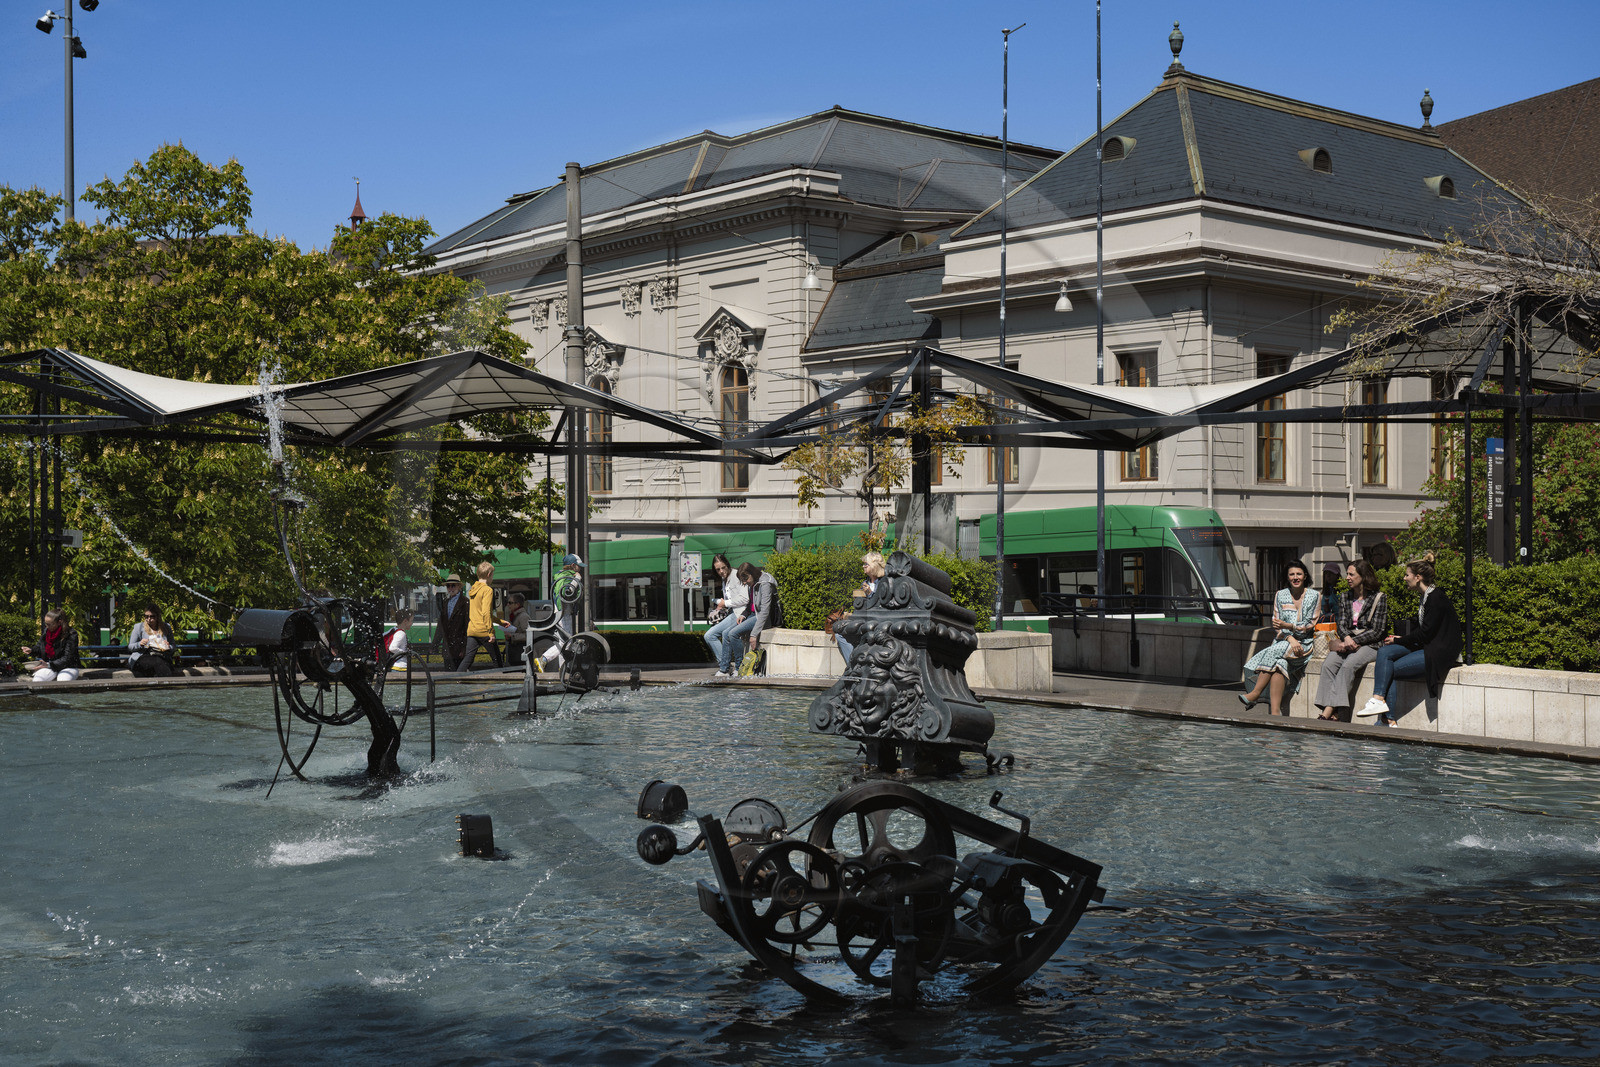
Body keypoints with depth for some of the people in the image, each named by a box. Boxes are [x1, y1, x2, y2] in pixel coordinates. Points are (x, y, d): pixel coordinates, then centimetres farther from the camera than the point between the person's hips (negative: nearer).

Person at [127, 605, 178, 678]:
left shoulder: (165, 627, 24)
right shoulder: (139, 627, 19)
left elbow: (174, 646, 27)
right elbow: (130, 647, 16)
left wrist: (168, 647, 2)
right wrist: (140, 644, -6)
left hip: (162, 657, 2)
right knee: (158, 663, -39)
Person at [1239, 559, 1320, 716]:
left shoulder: (1314, 596, 4)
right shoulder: (1280, 595, 13)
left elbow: (1310, 626, -2)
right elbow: (1277, 625, 8)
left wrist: (1288, 626, -18)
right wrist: (1291, 639, -12)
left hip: (1305, 643, -3)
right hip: (1284, 641, 3)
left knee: (1274, 651, -32)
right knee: (1278, 663, -32)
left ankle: (1255, 693, -30)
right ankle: (1275, 711, -42)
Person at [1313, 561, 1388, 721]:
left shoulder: (1379, 598, 0)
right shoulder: (1345, 598, 17)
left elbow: (1377, 631, -6)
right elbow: (1341, 625, 9)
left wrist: (1354, 641, -15)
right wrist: (1347, 638, -14)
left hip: (1370, 645, -5)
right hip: (1347, 642, 5)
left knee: (1348, 665, -34)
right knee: (1328, 664, -26)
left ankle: (1327, 713, -40)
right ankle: (1333, 714, -35)